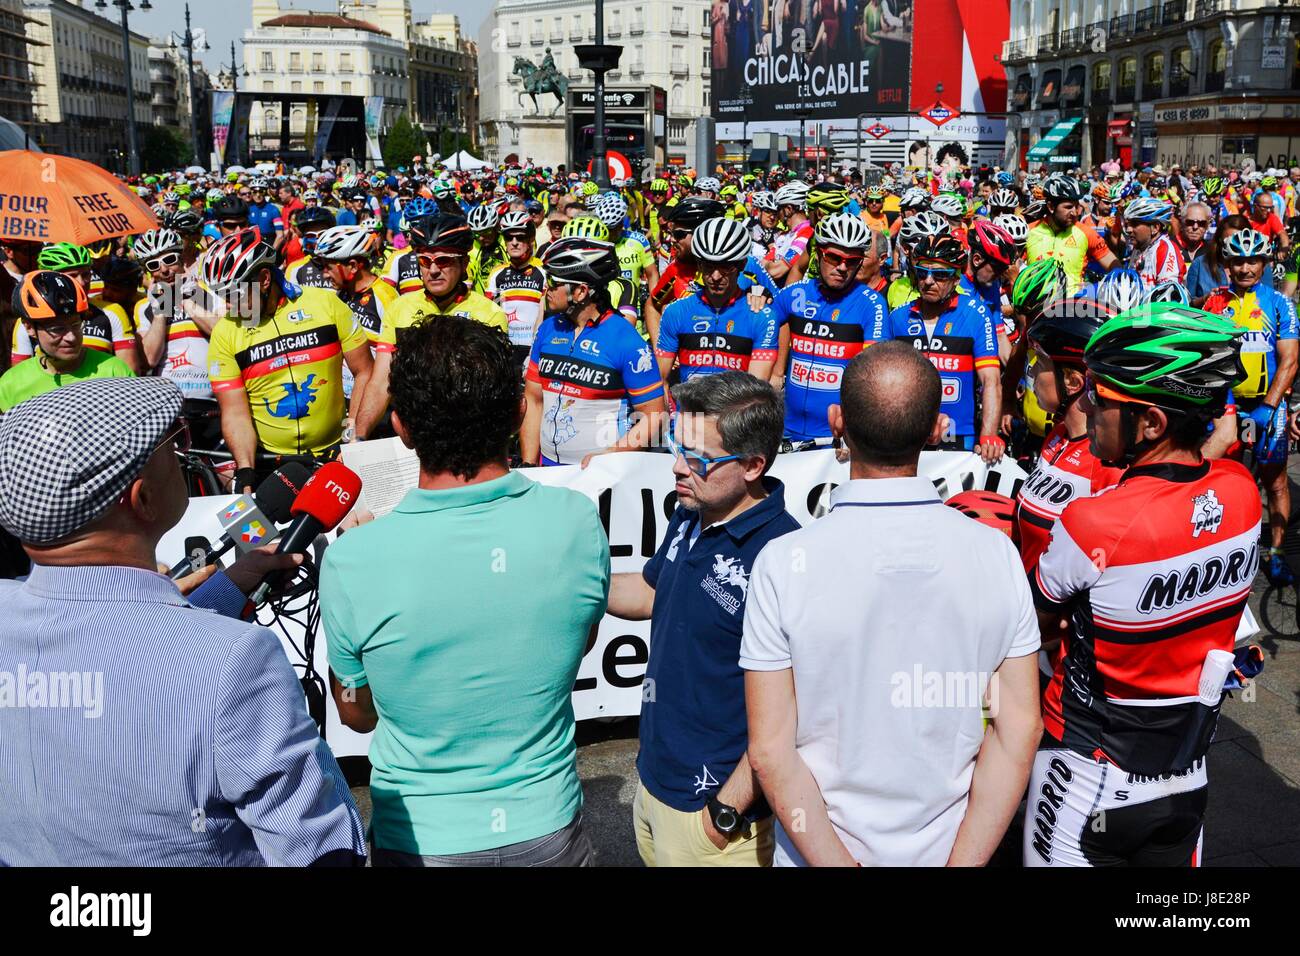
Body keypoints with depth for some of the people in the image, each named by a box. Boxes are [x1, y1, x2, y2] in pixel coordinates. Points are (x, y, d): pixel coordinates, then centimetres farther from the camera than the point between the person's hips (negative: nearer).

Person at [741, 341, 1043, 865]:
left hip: (819, 849, -2)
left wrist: (840, 863, -13)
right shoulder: (996, 553, -13)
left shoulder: (785, 563, -21)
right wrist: (960, 864, -10)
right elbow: (1020, 731, -11)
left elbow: (770, 752, -20)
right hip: (949, 846, 2)